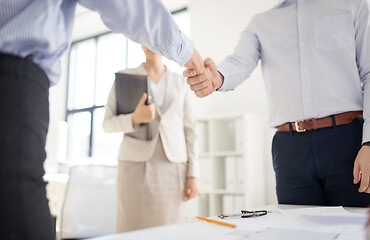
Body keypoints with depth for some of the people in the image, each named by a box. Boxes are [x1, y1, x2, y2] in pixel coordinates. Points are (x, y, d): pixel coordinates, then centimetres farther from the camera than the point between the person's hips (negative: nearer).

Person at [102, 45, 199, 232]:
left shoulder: (180, 82, 12)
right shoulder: (125, 76, 8)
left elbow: (189, 130, 10)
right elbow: (107, 124, 5)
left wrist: (193, 175, 2)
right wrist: (134, 119, -16)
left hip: (172, 168, 1)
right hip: (136, 166, -1)